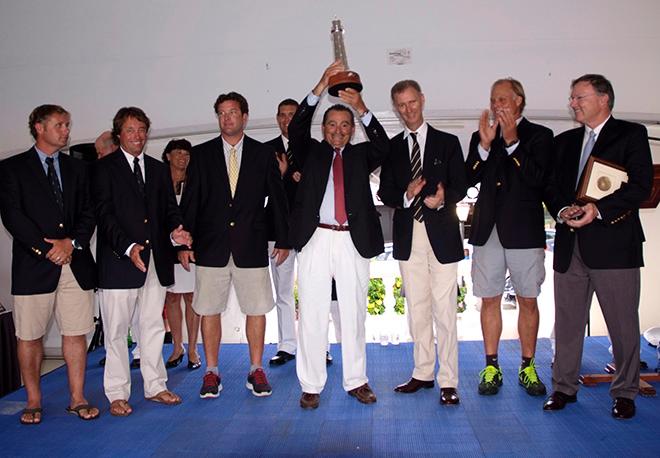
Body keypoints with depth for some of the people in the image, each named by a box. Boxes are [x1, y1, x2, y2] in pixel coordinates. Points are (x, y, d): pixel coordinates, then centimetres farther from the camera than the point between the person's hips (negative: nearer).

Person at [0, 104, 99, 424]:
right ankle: (33, 402, 17)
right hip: (34, 265, -2)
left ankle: (77, 399, 12)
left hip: (75, 263, 3)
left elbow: (88, 213, 10)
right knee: (30, 337, 4)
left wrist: (73, 242, -7)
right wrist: (47, 248, -11)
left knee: (76, 334, 3)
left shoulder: (77, 168, 16)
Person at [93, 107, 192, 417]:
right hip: (118, 260, -4)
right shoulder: (104, 168, 1)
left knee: (153, 326, 12)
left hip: (156, 260, 5)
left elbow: (170, 208, 14)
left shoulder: (159, 169, 16)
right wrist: (128, 247, -22)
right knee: (116, 330, 3)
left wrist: (175, 232, -9)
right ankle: (117, 394, 13)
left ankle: (155, 386, 23)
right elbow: (104, 214, -9)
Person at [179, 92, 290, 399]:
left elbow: (277, 199, 8)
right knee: (209, 310, 4)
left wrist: (282, 240, 5)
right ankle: (211, 373, 17)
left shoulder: (263, 154, 6)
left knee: (256, 309, 4)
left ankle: (256, 371, 18)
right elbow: (190, 201, 6)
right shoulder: (201, 154, 7)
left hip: (251, 246, 0)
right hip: (211, 246, 0)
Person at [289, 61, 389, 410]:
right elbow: (296, 129, -4)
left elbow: (383, 146, -4)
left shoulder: (360, 155, 15)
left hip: (353, 240, 1)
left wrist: (362, 109, -16)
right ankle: (311, 386, 8)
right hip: (315, 238, -1)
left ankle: (356, 381, 17)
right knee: (312, 313, 0)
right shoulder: (311, 152, 13)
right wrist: (321, 86, -12)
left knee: (354, 313, 7)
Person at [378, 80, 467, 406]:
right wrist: (406, 196, -14)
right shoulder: (391, 148, 11)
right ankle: (423, 373, 22)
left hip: (441, 234, -3)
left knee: (445, 310, -4)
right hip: (408, 236, 3)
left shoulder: (448, 142, 6)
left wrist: (443, 198, -21)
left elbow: (460, 186, 0)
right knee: (417, 309, 11)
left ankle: (448, 381, 4)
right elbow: (385, 193, 6)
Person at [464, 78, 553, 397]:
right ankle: (491, 367, 16)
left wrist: (512, 141, -16)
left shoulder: (539, 135, 4)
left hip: (524, 230, -2)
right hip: (488, 229, 2)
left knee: (528, 301, 5)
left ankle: (527, 367, 17)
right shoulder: (480, 137, 12)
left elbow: (537, 178, -10)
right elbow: (469, 179, 1)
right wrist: (485, 144, -10)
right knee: (490, 300, 6)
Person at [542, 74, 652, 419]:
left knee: (623, 323, 4)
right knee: (567, 322, 9)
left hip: (614, 243, -4)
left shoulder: (631, 134, 3)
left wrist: (599, 209, -20)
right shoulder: (564, 141, 18)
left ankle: (624, 393, 18)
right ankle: (564, 387, 22)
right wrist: (562, 210, -8)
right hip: (570, 246, 5)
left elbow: (641, 184, -9)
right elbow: (551, 187, 13)